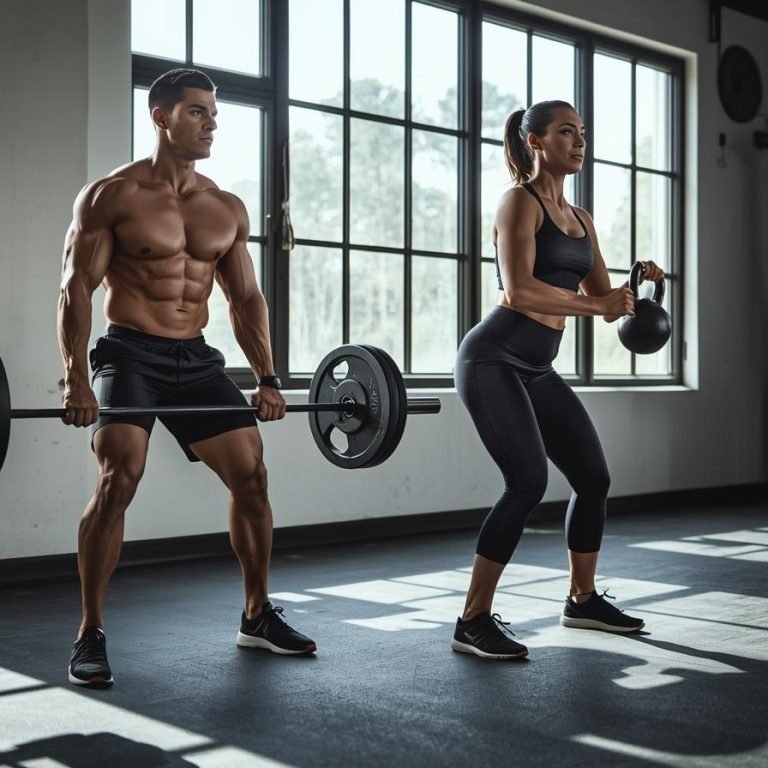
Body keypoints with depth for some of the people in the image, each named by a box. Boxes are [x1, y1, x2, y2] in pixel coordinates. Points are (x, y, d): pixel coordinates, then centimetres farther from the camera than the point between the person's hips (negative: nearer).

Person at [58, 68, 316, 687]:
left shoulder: (228, 210, 10)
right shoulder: (111, 196, -5)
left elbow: (247, 298, 14)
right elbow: (77, 288, -11)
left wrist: (267, 377, 5)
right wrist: (76, 379, -22)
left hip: (197, 358, 5)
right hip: (130, 355, -5)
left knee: (252, 475, 1)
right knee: (119, 477, -23)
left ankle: (258, 616, 18)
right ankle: (91, 635, -11)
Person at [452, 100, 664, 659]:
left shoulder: (580, 219, 16)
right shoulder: (520, 202, -9)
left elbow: (604, 298, 16)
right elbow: (518, 291, -22)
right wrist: (597, 305, -26)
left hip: (537, 368, 9)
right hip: (493, 359, -9)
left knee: (593, 478, 9)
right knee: (529, 482, -20)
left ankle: (582, 600, 28)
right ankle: (473, 621, -11)